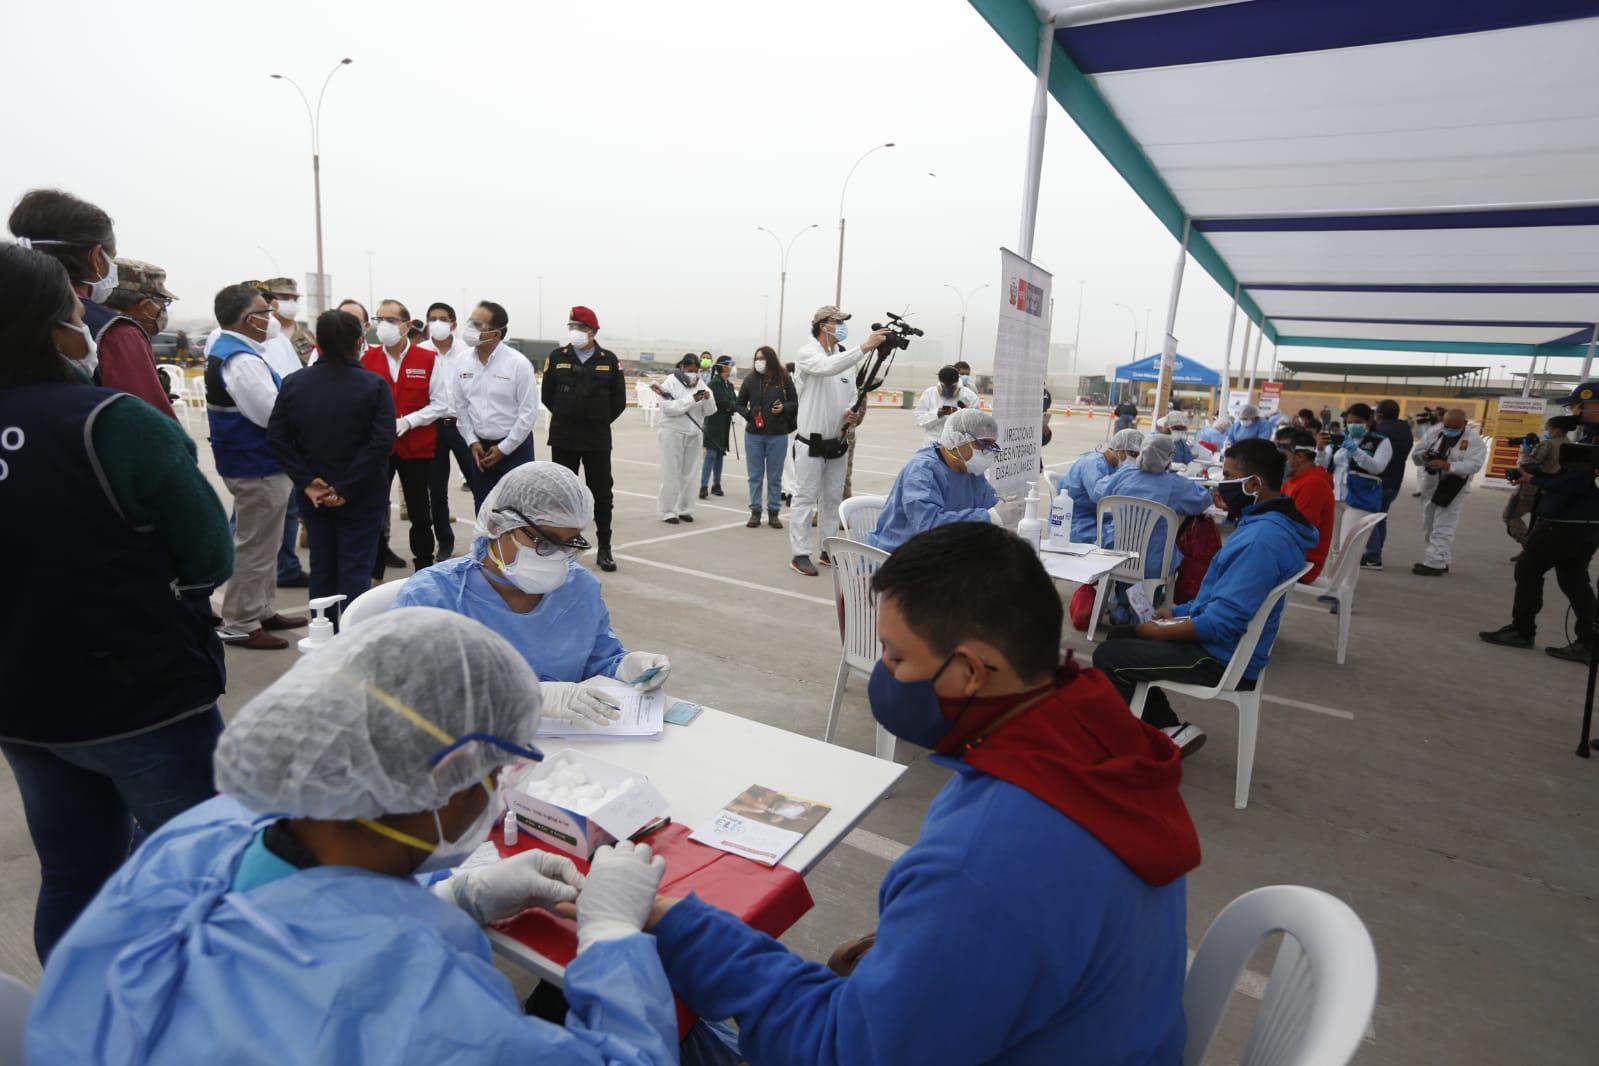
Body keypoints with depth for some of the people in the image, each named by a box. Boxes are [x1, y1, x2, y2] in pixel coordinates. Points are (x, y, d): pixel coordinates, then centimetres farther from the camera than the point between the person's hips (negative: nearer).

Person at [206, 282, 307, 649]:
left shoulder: (224, 348, 11)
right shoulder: (241, 360, -22)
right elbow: (275, 414, -25)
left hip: (251, 463, 11)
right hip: (258, 468, -11)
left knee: (262, 545, 21)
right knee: (255, 548, 0)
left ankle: (261, 611, 32)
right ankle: (240, 625, 10)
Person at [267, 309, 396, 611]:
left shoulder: (293, 383, 1)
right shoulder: (374, 385, -11)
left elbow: (276, 438, -4)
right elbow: (382, 441, -20)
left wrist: (306, 481, -5)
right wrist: (347, 488, -16)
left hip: (313, 496, 4)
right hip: (362, 497, -4)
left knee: (321, 568, 15)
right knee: (356, 571, 2)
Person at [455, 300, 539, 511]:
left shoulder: (518, 363, -13)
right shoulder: (464, 361, 1)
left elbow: (529, 412, -12)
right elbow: (460, 406, 8)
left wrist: (504, 448, -10)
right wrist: (472, 442, 0)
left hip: (514, 447, -4)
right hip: (480, 447, 5)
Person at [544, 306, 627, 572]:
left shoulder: (609, 360, 0)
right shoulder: (557, 357, 2)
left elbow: (618, 401, 5)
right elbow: (548, 396, 9)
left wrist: (599, 421, 10)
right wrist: (566, 418, 14)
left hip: (598, 440, -1)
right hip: (563, 440, 1)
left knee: (602, 494, 3)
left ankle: (604, 550, 13)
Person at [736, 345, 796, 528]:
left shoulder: (784, 379, -3)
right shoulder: (750, 379, 0)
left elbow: (795, 404, 4)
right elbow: (740, 404, 10)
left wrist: (784, 408, -15)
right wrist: (749, 416, -6)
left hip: (778, 435, -1)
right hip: (754, 434, 1)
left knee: (775, 477, 7)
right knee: (755, 475, 7)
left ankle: (773, 513, 16)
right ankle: (755, 511, 17)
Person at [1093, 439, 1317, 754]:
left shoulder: (1262, 539, -28)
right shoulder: (1266, 523, 7)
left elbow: (1223, 621, -29)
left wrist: (1159, 631, -15)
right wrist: (1178, 612, 12)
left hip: (1220, 658, -11)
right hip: (1220, 641, 11)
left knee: (1107, 657, -11)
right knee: (1121, 636, 18)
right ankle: (1170, 728, 15)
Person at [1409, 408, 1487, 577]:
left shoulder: (1474, 440, -11)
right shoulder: (1433, 432, 2)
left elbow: (1474, 465, -24)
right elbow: (1415, 454, 4)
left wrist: (1449, 466, -40)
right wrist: (1424, 456, -20)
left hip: (1453, 490, -6)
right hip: (1430, 486, 6)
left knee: (1442, 529, -9)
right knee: (1429, 527, 14)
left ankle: (1434, 564, -8)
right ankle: (1441, 561, 26)